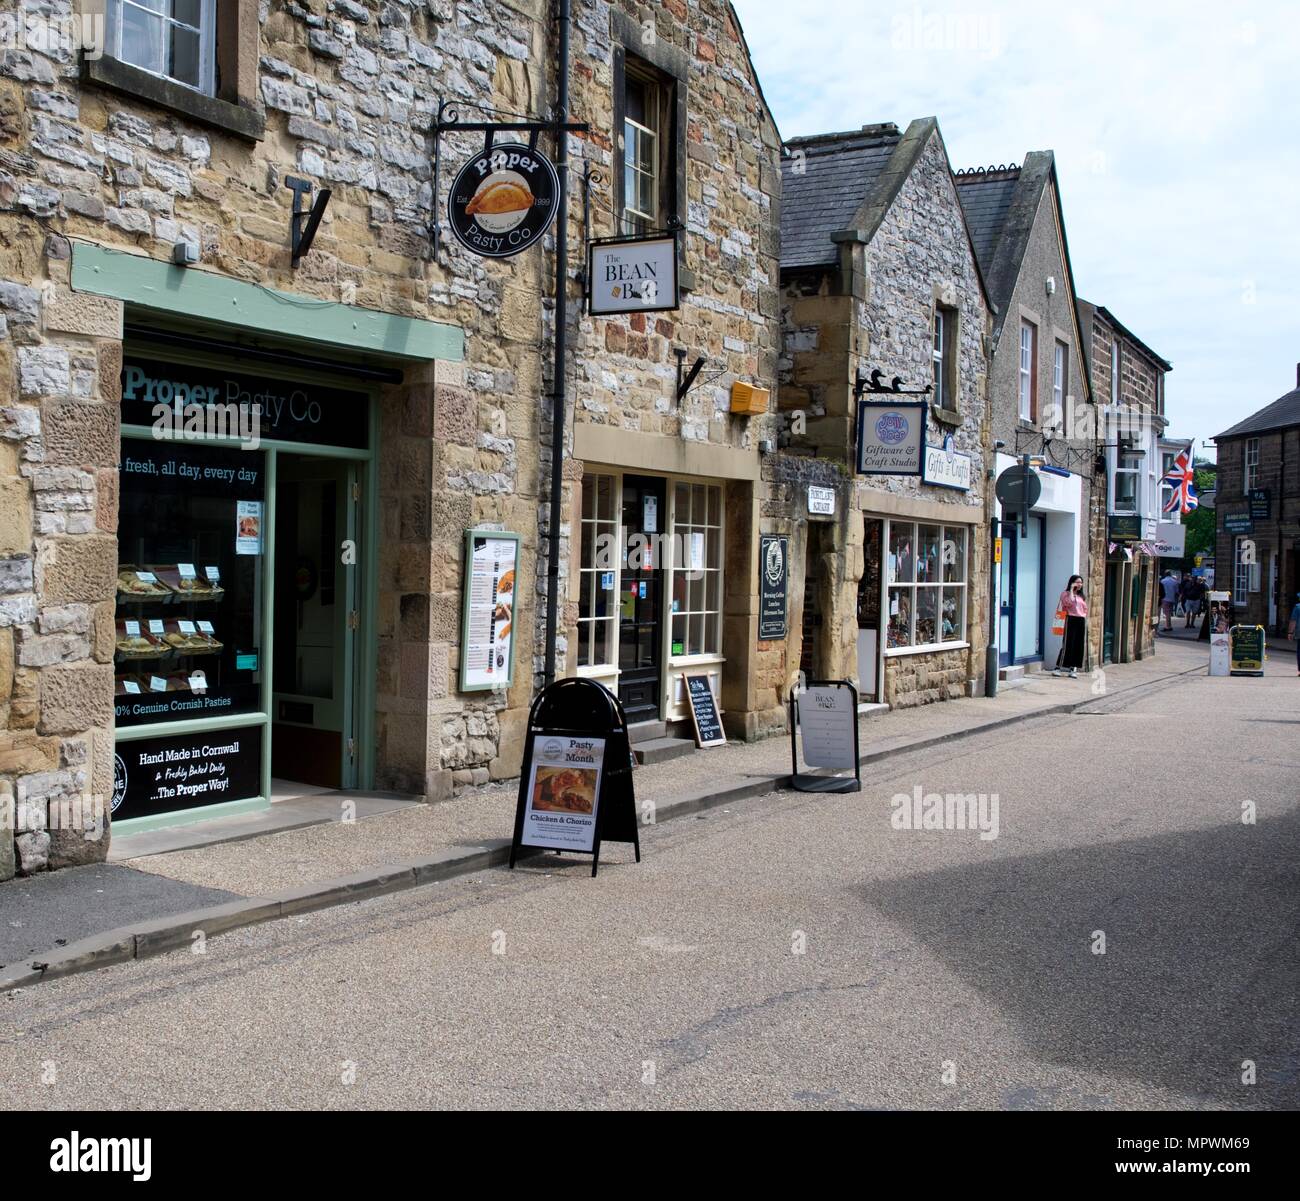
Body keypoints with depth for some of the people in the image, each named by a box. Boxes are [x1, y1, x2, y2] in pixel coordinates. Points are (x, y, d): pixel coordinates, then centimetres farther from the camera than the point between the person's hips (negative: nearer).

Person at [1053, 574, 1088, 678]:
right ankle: (1060, 668, -5)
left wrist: (1086, 622, 11)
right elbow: (1069, 602, -20)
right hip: (1071, 620, -6)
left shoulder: (1082, 596, 19)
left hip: (1081, 622, 6)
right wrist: (1071, 590, -13)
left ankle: (1074, 669, 6)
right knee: (1068, 644, -9)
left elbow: (1086, 610, 19)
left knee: (1079, 646, 3)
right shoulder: (1066, 594, 0)